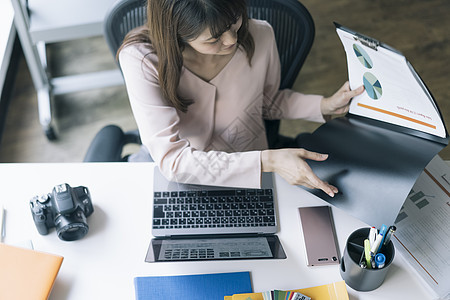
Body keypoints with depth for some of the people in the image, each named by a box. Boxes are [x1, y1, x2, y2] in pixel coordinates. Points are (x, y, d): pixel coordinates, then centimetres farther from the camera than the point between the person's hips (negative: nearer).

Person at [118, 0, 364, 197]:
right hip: (183, 178, 1)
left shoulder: (260, 37, -14)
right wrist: (267, 161, -35)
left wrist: (325, 106, -7)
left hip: (251, 175, 0)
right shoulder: (142, 59, -26)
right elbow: (171, 160, -31)